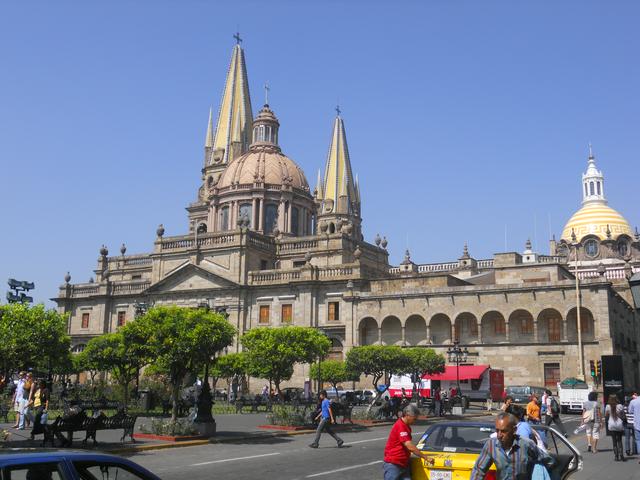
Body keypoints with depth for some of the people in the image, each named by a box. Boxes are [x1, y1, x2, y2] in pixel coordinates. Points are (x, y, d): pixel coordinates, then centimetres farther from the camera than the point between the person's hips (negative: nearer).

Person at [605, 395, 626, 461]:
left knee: (614, 441, 5)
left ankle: (616, 456, 2)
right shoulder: (620, 406, -4)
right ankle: (621, 455, -1)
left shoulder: (608, 407, -4)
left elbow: (606, 417, 2)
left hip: (611, 426, 0)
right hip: (619, 425, 0)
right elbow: (623, 417, -1)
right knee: (619, 441, 12)